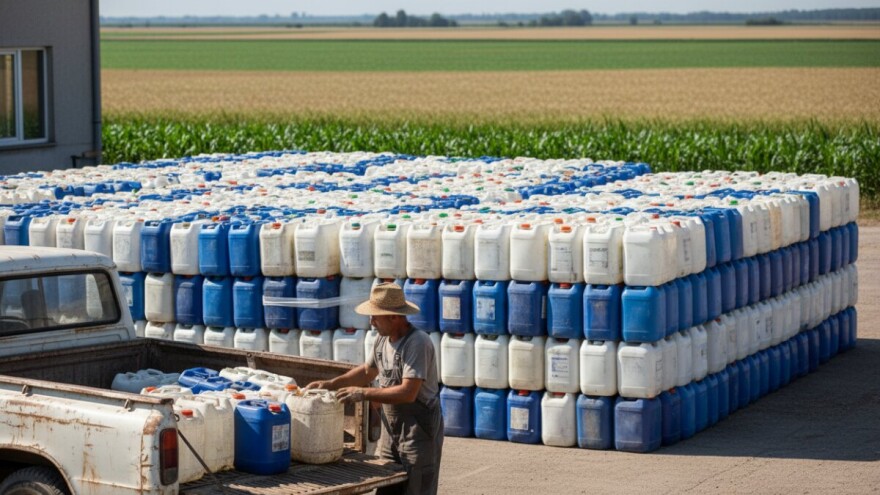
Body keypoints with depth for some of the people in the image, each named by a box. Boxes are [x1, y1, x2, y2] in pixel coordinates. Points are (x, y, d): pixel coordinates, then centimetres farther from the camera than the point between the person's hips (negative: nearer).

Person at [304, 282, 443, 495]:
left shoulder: (417, 343, -21)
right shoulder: (383, 340, 6)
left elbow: (408, 393, -27)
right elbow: (367, 371, 23)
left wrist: (363, 393, -23)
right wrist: (330, 384, 12)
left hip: (419, 431, -8)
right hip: (392, 429, 8)